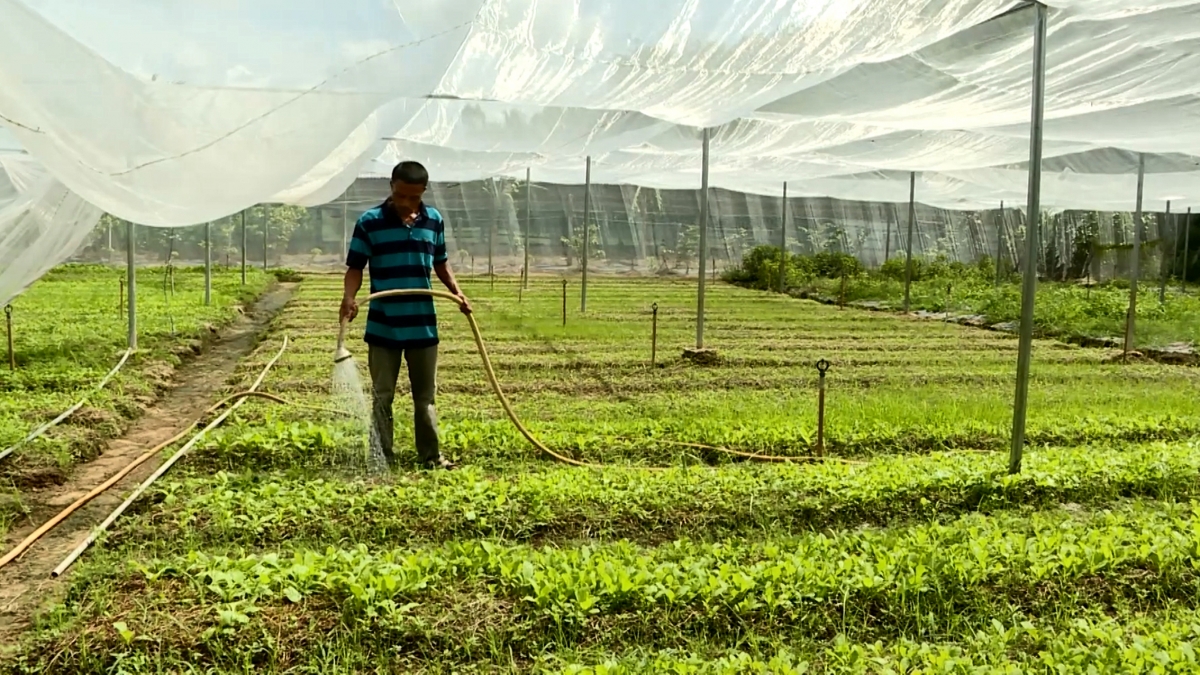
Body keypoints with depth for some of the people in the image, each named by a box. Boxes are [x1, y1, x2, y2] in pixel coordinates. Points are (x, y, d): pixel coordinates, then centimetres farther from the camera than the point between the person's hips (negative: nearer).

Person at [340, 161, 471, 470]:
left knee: (425, 396, 12)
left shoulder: (434, 220, 3)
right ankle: (383, 459, 17)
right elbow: (356, 267, -7)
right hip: (383, 327, -3)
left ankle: (431, 456, 22)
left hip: (423, 325, 3)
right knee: (382, 396, 7)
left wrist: (457, 292, 1)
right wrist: (349, 297, -25)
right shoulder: (369, 222, -7)